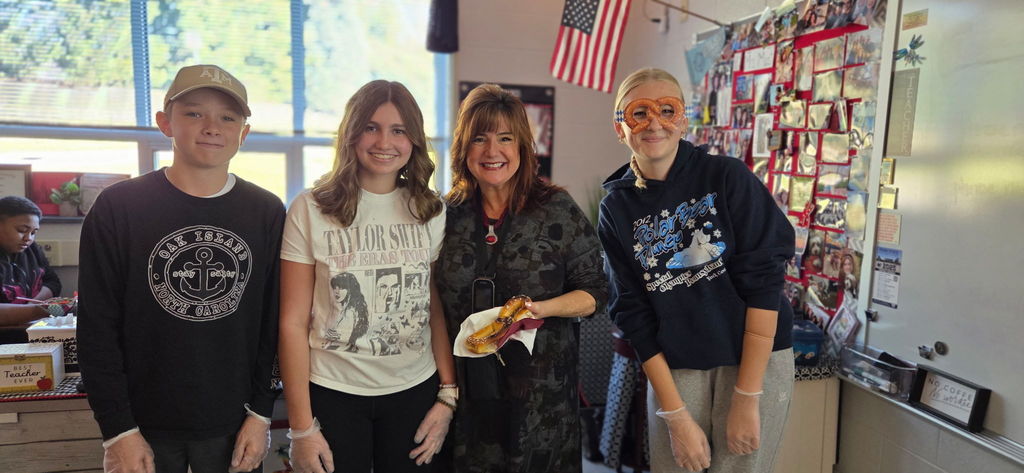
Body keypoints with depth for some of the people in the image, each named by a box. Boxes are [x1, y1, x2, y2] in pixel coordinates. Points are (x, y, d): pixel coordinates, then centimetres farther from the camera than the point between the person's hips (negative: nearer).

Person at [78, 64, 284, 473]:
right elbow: (97, 328, -5)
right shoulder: (118, 207, -6)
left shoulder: (267, 213, -2)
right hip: (146, 427, -1)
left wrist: (261, 412, -1)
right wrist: (118, 431, -7)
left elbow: (274, 322, 1)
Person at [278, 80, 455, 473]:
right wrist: (301, 426, -8)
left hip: (415, 392, 2)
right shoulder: (310, 210, -6)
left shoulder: (431, 212, 2)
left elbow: (440, 311, 4)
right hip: (334, 394, -2)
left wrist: (448, 395, -1)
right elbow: (293, 323, -6)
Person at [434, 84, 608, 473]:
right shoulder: (449, 214, 4)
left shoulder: (556, 210, -4)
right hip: (468, 386, 3)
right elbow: (438, 299, 12)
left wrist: (543, 308, -20)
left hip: (543, 389, -2)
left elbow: (594, 291, -1)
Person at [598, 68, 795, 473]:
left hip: (756, 360, -1)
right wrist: (675, 415, -8)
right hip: (674, 370, 2)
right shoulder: (616, 208, -3)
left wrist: (746, 397, -15)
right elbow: (633, 313, -4)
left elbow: (762, 282, -13)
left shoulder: (728, 177, -10)